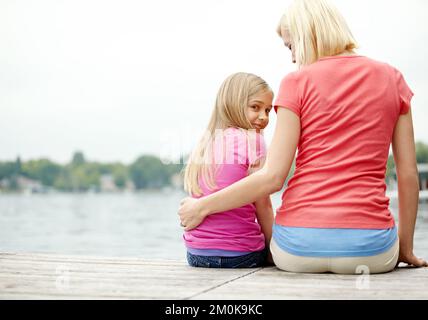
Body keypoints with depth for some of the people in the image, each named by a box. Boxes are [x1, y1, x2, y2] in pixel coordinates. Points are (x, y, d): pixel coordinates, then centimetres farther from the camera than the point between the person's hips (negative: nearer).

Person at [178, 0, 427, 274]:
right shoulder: (391, 78, 8)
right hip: (370, 249, 2)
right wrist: (405, 249, 16)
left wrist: (202, 207, 3)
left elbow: (273, 177, -7)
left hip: (300, 246, -1)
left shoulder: (297, 82, -1)